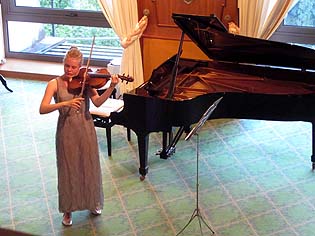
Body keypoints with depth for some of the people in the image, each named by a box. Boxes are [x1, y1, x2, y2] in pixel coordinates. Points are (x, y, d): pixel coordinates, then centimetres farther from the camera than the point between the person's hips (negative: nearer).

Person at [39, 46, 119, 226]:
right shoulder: (55, 83, -8)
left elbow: (97, 102, -17)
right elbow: (43, 109, -18)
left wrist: (111, 87, -31)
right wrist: (65, 103, -32)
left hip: (86, 129, 2)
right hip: (66, 131, -1)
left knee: (90, 167, 14)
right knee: (68, 169, 9)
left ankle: (94, 202, 37)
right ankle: (68, 209, 27)